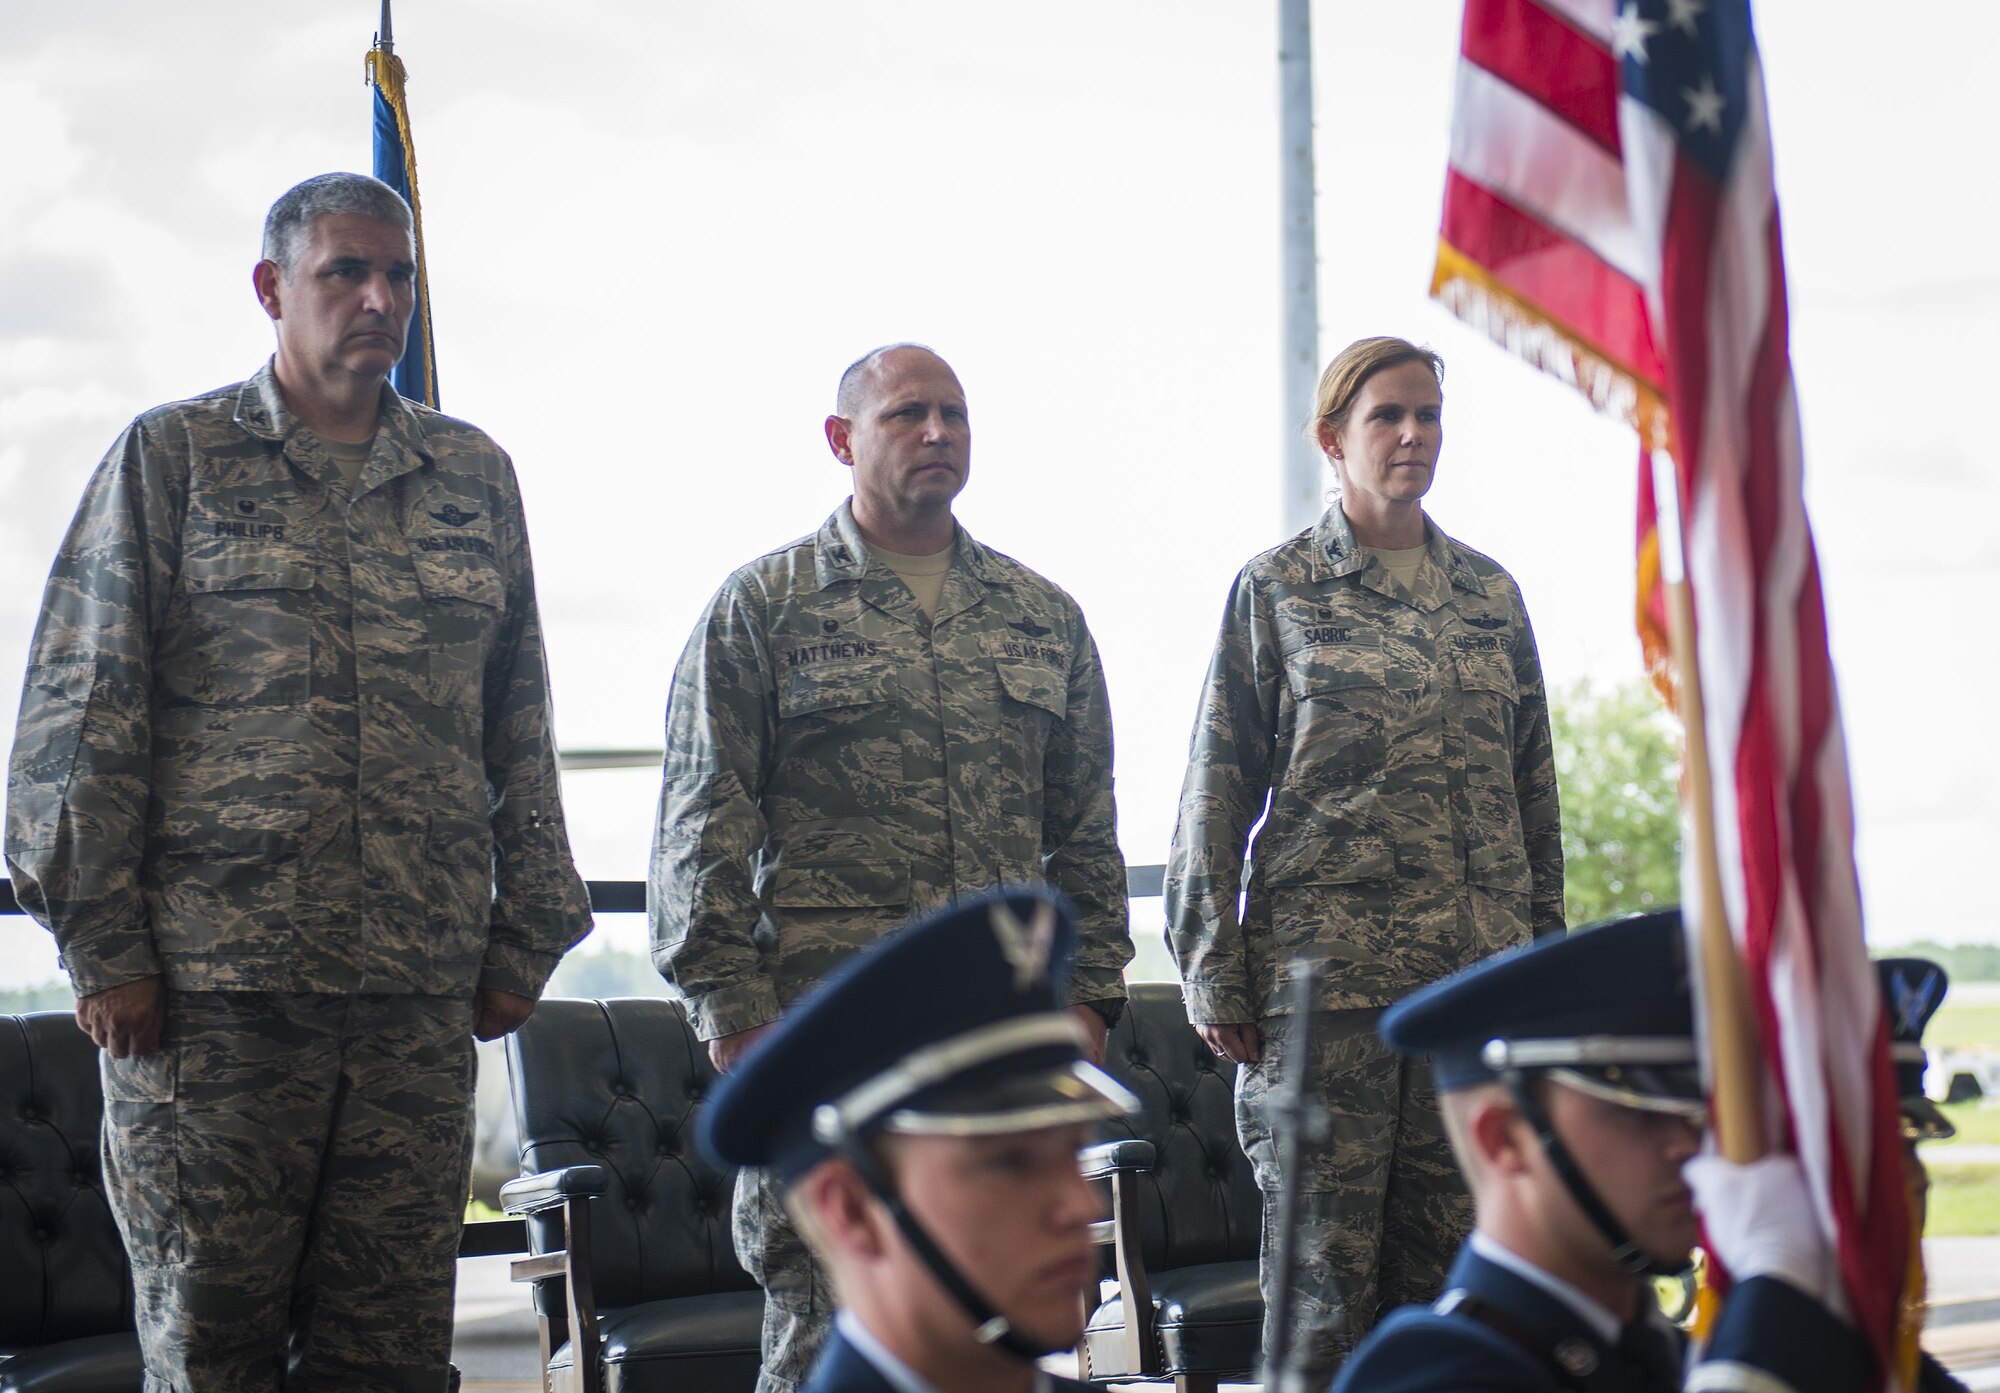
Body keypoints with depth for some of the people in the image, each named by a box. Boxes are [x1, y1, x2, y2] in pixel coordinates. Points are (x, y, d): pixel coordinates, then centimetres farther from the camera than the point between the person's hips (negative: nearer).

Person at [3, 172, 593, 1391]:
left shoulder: (476, 477, 16)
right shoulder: (173, 456, 6)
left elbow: (522, 729, 18)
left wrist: (524, 937, 11)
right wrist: (102, 946, -6)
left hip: (422, 995, 3)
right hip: (209, 984, -3)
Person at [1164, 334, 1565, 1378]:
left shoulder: (1490, 595, 15)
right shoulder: (1276, 588, 4)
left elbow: (1534, 790, 18)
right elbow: (1216, 791, 2)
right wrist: (1215, 974, -4)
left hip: (1477, 972, 4)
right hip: (1326, 967, -3)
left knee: (1445, 1256, 3)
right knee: (1326, 1260, -5)